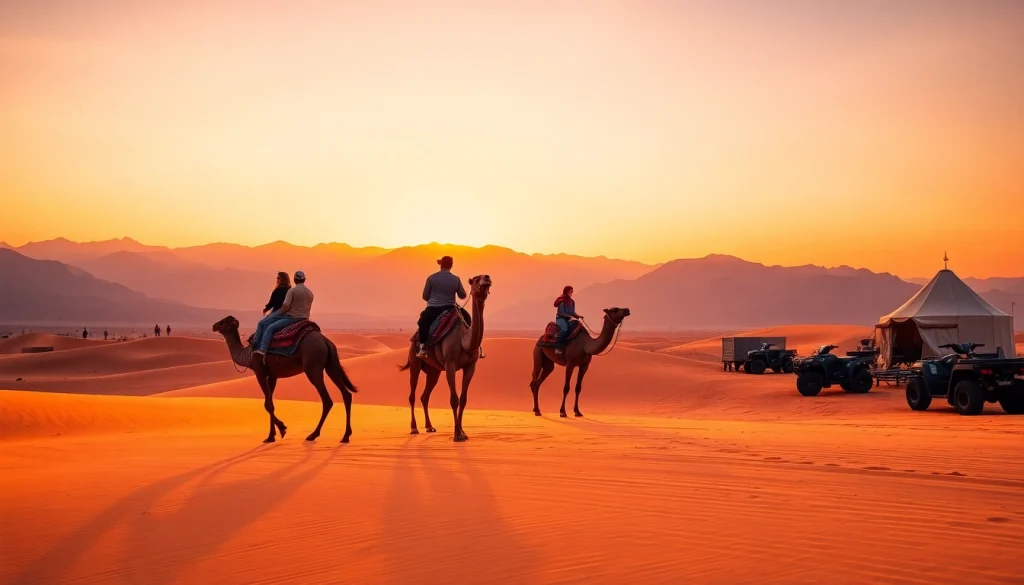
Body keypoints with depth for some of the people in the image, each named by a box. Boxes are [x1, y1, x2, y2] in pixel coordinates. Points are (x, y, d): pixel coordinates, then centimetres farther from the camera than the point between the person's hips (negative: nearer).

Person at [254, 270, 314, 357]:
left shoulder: (292, 290, -11)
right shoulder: (310, 293, 8)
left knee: (270, 328, -7)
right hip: (304, 319, 7)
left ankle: (262, 350, -20)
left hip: (292, 317, -7)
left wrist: (278, 313, -1)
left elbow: (286, 306, -19)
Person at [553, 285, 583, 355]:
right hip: (561, 318, -7)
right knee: (564, 328, -37)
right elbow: (560, 313, -14)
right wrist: (569, 316, -22)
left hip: (569, 319, 7)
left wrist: (578, 316, -4)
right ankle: (558, 347, -36)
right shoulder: (561, 301, -8)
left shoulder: (572, 302, 13)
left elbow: (573, 312, 15)